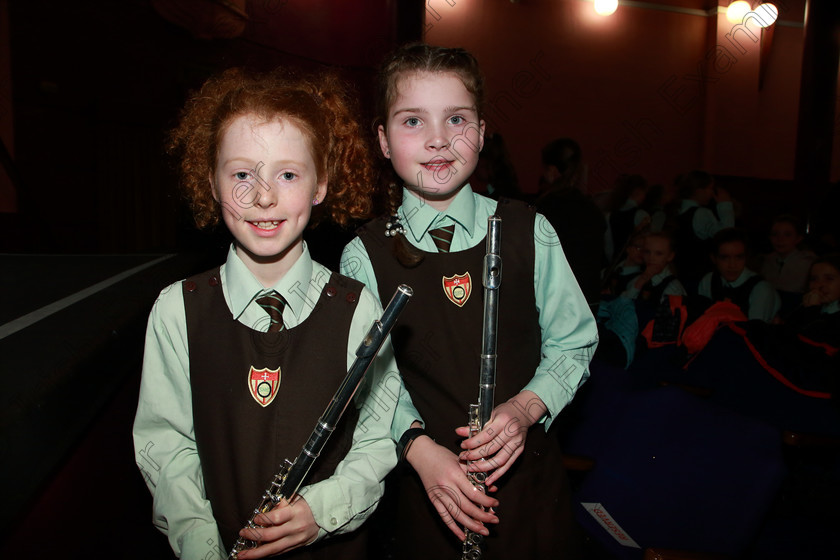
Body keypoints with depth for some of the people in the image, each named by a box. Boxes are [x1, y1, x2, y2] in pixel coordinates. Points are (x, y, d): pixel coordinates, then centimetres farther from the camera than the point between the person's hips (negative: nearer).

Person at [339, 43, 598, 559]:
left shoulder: (529, 232, -5)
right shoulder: (365, 255, -7)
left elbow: (574, 342, 1)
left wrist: (525, 407, -14)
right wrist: (417, 445, -18)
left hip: (531, 475, 2)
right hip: (428, 483, -1)